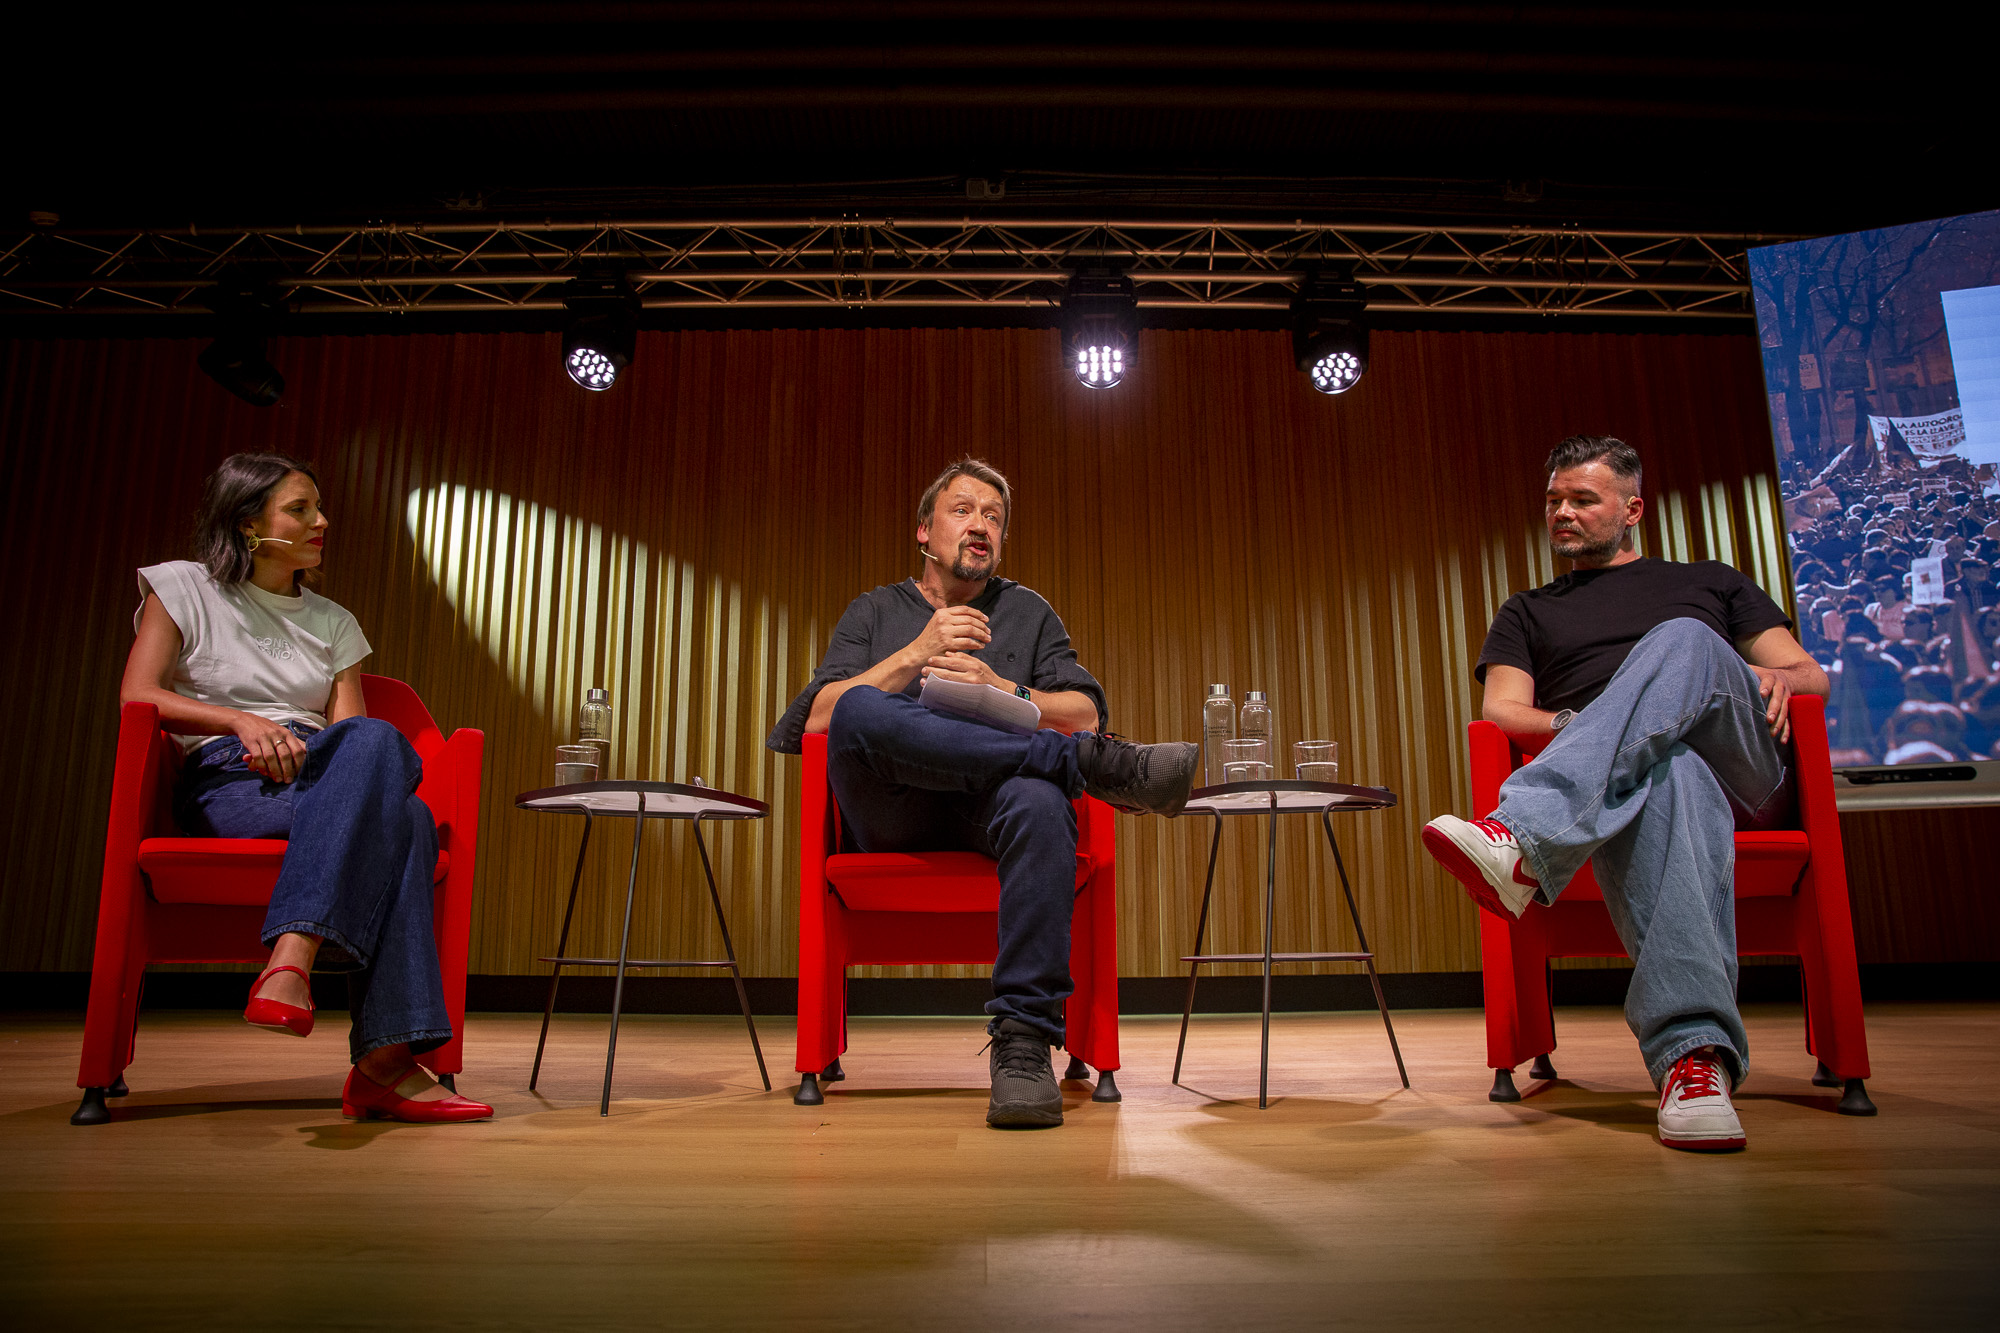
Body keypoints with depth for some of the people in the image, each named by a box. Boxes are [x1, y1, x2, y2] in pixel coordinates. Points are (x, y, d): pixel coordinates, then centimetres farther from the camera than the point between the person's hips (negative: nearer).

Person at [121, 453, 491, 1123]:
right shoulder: (182, 587, 13)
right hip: (224, 784, -4)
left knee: (403, 819, -37)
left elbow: (349, 733, 10)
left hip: (320, 782, 4)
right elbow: (137, 696, -1)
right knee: (379, 740, -39)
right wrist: (243, 722, -17)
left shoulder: (333, 622, 23)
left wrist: (293, 747, -14)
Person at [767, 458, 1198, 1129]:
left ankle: (1023, 1044, -37)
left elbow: (1087, 714, 13)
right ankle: (1099, 765, -36)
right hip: (891, 816, 0)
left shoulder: (1028, 611, 26)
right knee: (861, 712, -35)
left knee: (1040, 800, -39)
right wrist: (917, 654, -4)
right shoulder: (875, 610, 24)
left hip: (989, 803, 0)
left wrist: (1002, 692, -4)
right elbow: (820, 715, 7)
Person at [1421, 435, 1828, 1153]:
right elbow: (1501, 711, 11)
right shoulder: (1528, 613, 29)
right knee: (1664, 775, -41)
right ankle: (1693, 1053, -56)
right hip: (1629, 777, -1)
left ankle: (1523, 839, -55)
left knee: (1682, 641, -32)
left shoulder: (1708, 582, 31)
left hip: (1743, 768, 1)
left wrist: (1778, 676, -3)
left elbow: (1813, 676, 23)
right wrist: (1576, 726, -10)